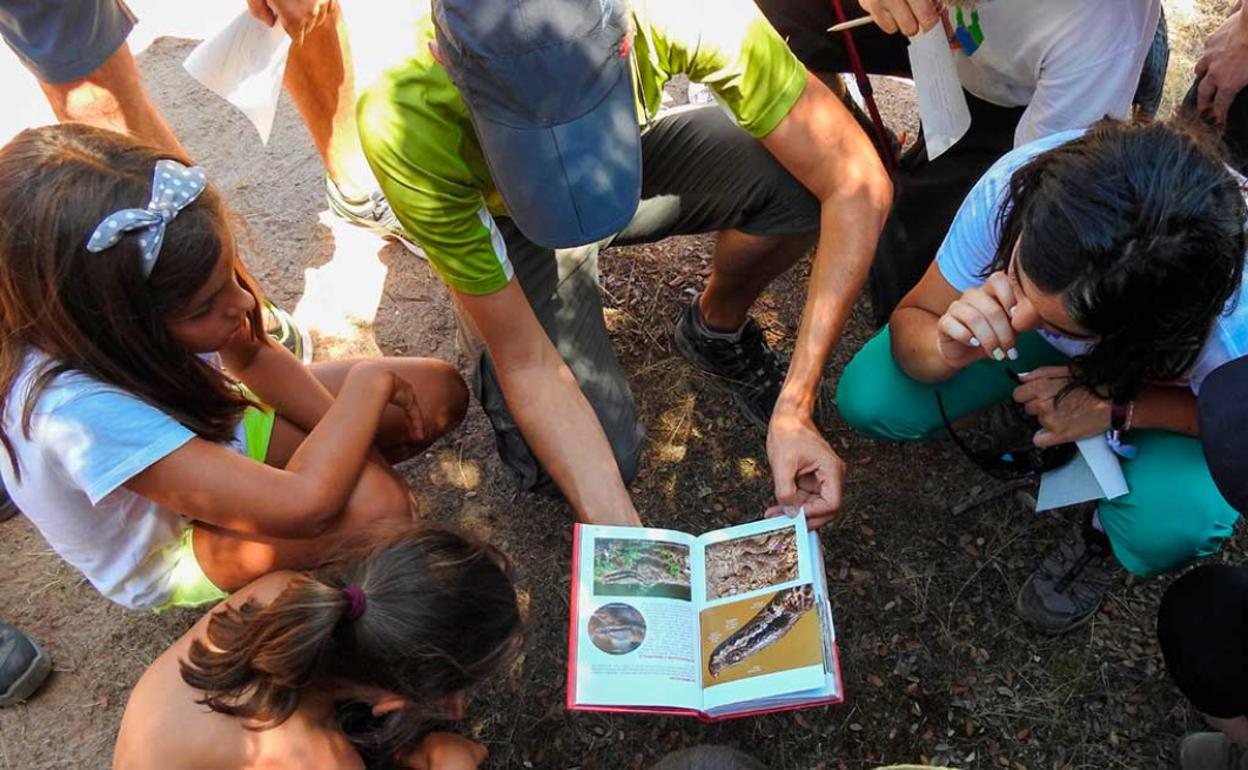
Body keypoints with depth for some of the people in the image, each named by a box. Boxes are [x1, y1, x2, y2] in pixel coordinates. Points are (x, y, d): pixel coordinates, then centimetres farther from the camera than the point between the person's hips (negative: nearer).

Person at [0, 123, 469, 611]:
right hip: (172, 553, -6)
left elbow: (252, 356, -4)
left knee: (438, 392, -3)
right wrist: (367, 383, -31)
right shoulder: (77, 409, -43)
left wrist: (341, 429, -18)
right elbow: (302, 506, -46)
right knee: (372, 503, -36)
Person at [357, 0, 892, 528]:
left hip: (640, 159, 2)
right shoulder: (408, 129, -37)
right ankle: (494, 376, 15)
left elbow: (857, 183, -30)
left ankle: (717, 330, 4)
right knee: (585, 460, -19)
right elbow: (528, 363, -29)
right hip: (517, 227, -2)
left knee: (800, 177, -28)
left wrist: (794, 410, -34)